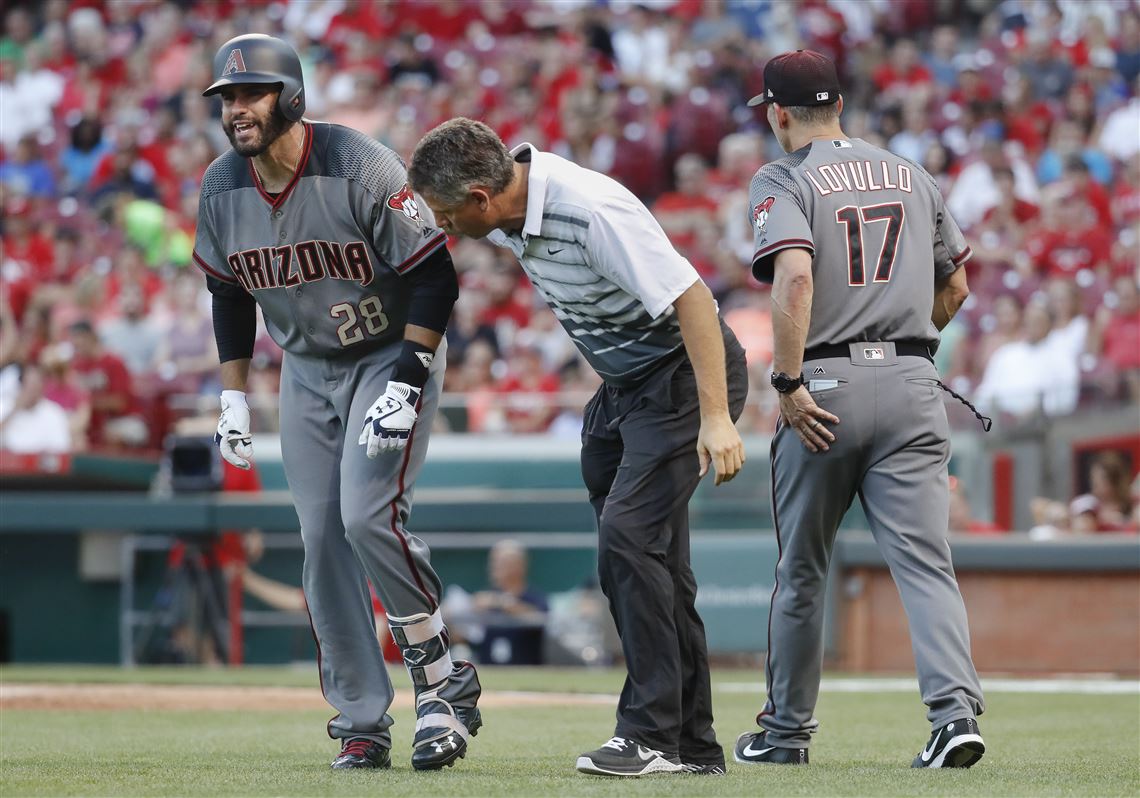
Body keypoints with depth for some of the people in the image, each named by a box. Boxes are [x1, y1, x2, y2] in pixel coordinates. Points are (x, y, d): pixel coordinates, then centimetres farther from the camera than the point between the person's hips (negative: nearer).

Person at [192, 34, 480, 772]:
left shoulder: (361, 170, -21)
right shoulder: (221, 188, -4)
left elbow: (434, 278, -19)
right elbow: (230, 295, 12)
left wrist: (404, 386, -25)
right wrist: (234, 397, 9)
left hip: (390, 356, -6)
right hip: (306, 371, 6)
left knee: (368, 516, -21)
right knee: (323, 542, 0)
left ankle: (442, 682, -4)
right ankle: (362, 724, 6)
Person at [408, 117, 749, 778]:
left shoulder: (591, 211, -31)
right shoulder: (512, 200, -4)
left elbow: (692, 296, -33)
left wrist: (716, 417, -36)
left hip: (687, 373, -9)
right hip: (624, 383, 9)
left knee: (629, 534, -20)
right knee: (651, 557, 8)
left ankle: (652, 735, -16)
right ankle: (694, 745, 13)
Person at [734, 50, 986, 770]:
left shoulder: (784, 182, -2)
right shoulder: (912, 176, 15)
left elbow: (795, 274, -19)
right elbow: (955, 287, 18)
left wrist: (788, 382, -17)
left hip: (826, 387, -3)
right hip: (913, 385, 3)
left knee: (802, 569, 11)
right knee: (925, 559, -4)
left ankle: (788, 730, 20)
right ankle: (957, 708, -22)